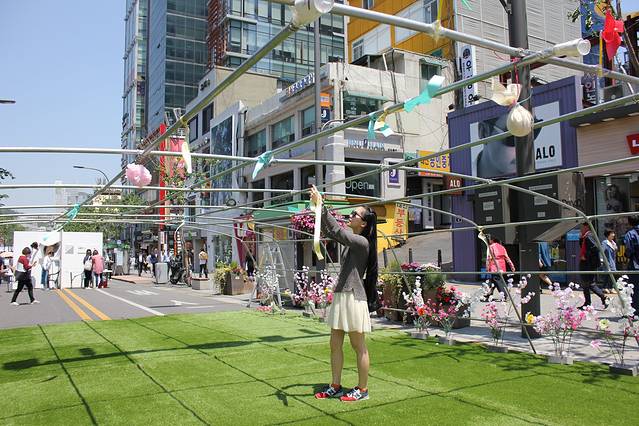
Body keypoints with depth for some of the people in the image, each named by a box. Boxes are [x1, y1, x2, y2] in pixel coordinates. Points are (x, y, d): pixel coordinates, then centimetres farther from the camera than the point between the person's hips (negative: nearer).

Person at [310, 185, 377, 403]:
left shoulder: (362, 242, -13)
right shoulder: (351, 241, 13)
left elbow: (337, 230, -25)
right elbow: (328, 231, 18)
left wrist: (321, 206, -25)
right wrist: (318, 208, 6)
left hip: (353, 297, -9)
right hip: (340, 296, 9)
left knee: (359, 347, 3)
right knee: (335, 345, 13)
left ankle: (362, 389, 14)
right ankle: (335, 387, 23)